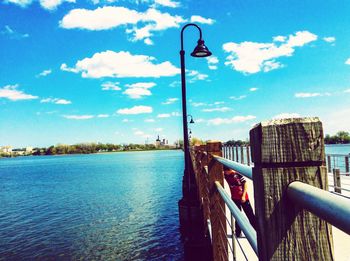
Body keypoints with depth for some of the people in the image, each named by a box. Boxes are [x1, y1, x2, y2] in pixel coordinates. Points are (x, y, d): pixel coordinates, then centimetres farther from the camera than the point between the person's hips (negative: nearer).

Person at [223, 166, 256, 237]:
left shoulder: (238, 174, -17)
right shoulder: (226, 175, -3)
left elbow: (245, 184, -11)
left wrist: (243, 196, -13)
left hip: (243, 198, -4)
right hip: (235, 198, 4)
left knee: (250, 215, 3)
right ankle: (238, 233, 21)